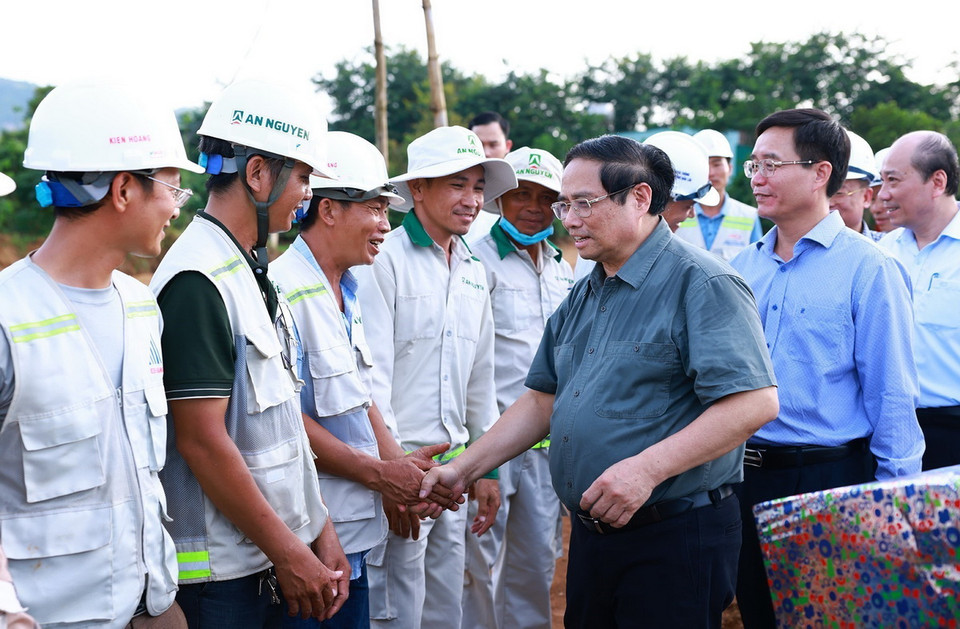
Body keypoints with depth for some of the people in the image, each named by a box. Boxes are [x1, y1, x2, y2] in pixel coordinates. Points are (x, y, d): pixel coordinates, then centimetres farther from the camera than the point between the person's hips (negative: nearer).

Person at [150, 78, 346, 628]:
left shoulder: (253, 270, 12)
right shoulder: (198, 279, -17)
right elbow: (202, 439, -20)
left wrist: (319, 532, 12)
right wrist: (289, 551, -14)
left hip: (278, 552, 9)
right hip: (223, 570, -8)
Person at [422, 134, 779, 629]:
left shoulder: (701, 283, -12)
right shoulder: (582, 297, 15)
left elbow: (754, 402, -21)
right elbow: (543, 401, 21)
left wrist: (647, 468, -27)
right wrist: (464, 469, 13)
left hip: (674, 536, -8)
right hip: (590, 533, 8)